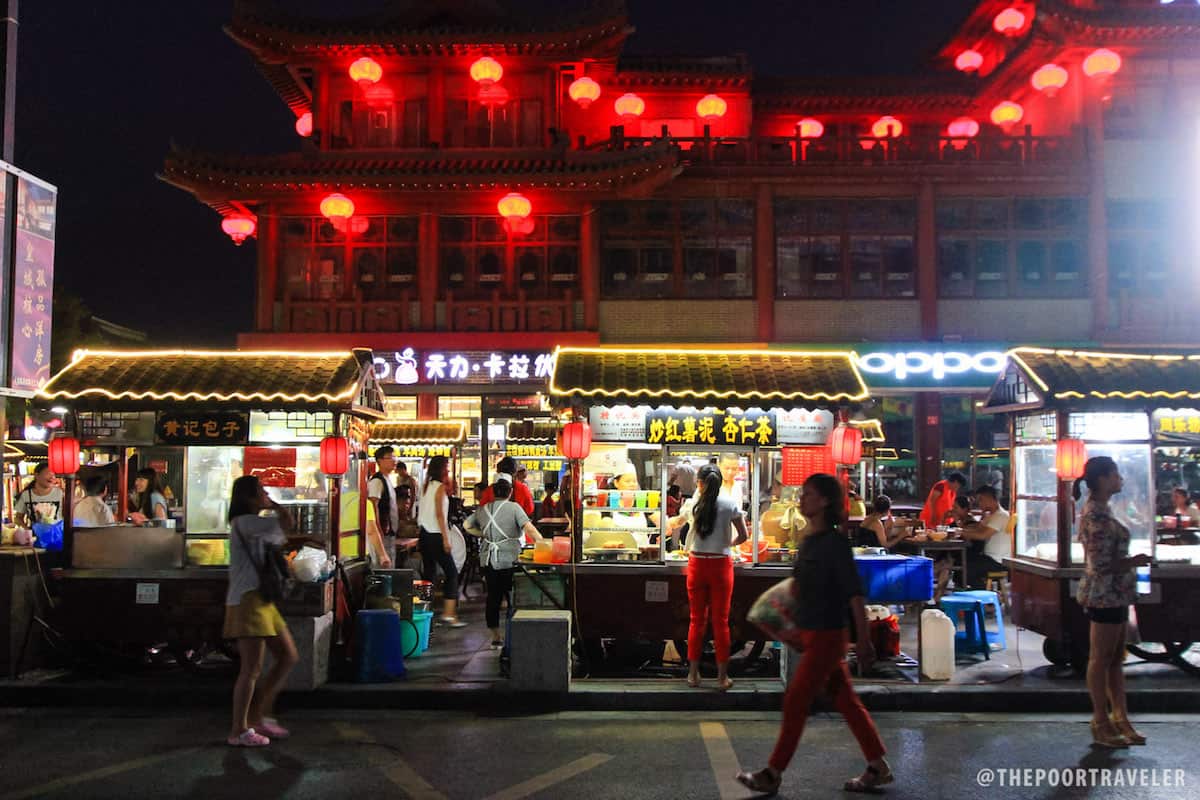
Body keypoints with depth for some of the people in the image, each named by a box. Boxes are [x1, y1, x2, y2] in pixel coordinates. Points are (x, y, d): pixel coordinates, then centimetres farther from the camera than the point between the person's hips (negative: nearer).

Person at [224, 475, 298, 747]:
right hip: (247, 600, -10)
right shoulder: (244, 522, -11)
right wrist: (274, 507, -4)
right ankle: (239, 730, 4)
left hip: (263, 599, 10)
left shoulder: (256, 524, 21)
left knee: (288, 657, 10)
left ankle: (260, 715, 18)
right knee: (252, 668, -6)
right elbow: (284, 523, -22)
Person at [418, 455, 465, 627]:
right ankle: (449, 614, -9)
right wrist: (446, 539, -15)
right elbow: (439, 514, -15)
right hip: (436, 535, -8)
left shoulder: (426, 486, 12)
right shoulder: (440, 487, -10)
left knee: (429, 573, 12)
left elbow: (422, 512, 12)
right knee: (451, 572, -3)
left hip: (424, 534, 8)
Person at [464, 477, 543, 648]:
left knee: (493, 597, 10)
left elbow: (467, 526, 17)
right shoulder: (514, 507, -6)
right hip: (508, 559, -4)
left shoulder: (482, 510, 9)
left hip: (488, 560, 5)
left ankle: (495, 636, 16)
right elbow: (529, 528, -17)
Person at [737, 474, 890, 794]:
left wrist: (864, 640, -18)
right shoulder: (810, 540, 9)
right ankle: (878, 767, 25)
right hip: (812, 633, 8)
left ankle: (772, 775, 6)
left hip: (826, 635, -8)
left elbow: (854, 593, -17)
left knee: (795, 702, -3)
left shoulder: (835, 542, -16)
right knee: (846, 701, 14)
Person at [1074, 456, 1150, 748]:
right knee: (1101, 658, 0)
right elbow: (1101, 564, -22)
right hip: (1105, 594, -10)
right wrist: (1134, 561, -12)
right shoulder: (1096, 516, -20)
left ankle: (1120, 718, 23)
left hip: (1115, 594, 10)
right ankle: (1101, 724, 10)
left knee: (1116, 658, 15)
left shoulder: (1100, 510, 11)